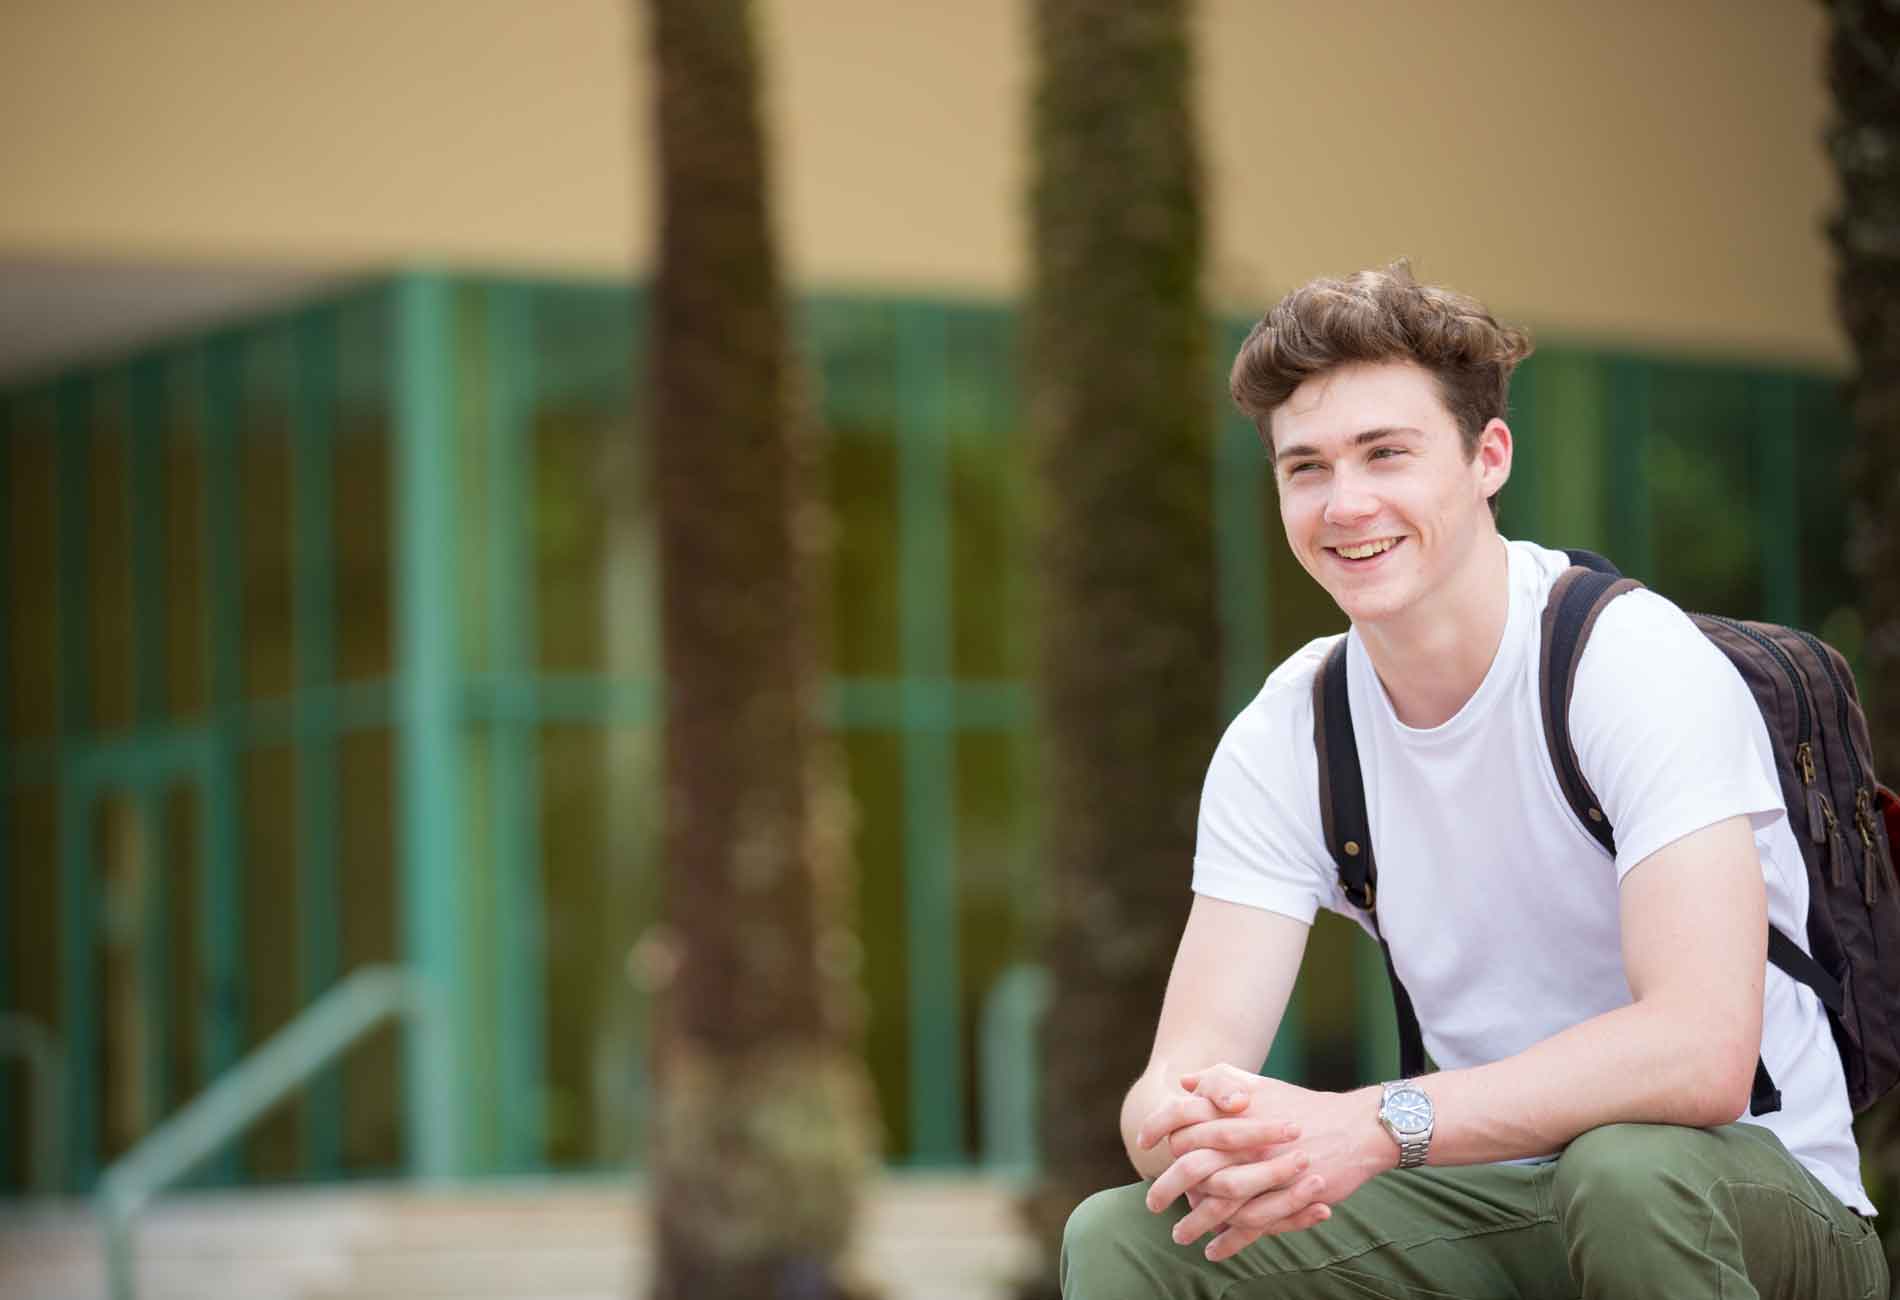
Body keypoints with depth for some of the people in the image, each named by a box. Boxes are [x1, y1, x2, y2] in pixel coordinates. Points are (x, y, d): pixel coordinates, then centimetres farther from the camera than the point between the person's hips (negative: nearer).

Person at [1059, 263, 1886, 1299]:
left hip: (1757, 1186, -4)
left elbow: (1702, 1053, -32)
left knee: (1628, 1169, -37)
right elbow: (1183, 1069, -9)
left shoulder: (1635, 663, -19)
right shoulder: (1284, 739, -1)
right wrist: (1191, 1134, -35)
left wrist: (1377, 1125, -40)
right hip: (1503, 1196, 4)